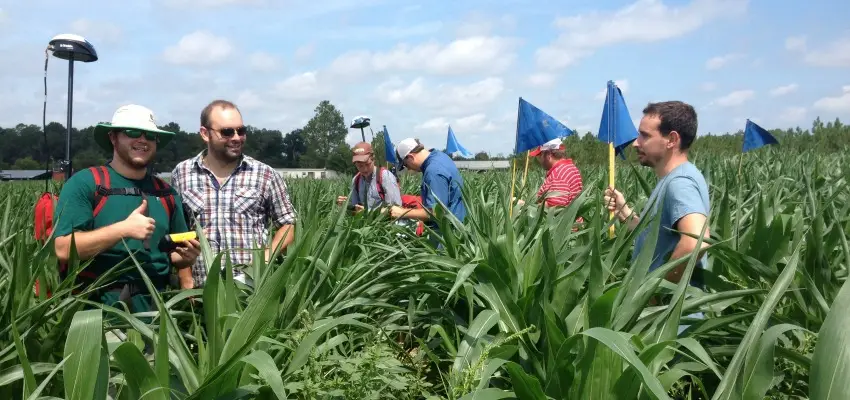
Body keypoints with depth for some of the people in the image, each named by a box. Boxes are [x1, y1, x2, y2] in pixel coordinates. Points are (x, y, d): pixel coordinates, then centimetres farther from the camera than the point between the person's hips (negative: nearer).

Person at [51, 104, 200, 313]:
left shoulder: (167, 193, 12)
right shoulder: (84, 183, -2)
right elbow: (63, 249, -11)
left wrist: (185, 255, -2)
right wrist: (123, 229, -17)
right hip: (99, 306, -5)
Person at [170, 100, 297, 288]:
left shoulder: (265, 175, 2)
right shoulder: (181, 174, 6)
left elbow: (288, 224, 8)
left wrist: (267, 256, -10)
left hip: (252, 284, -1)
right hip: (201, 287, 1)